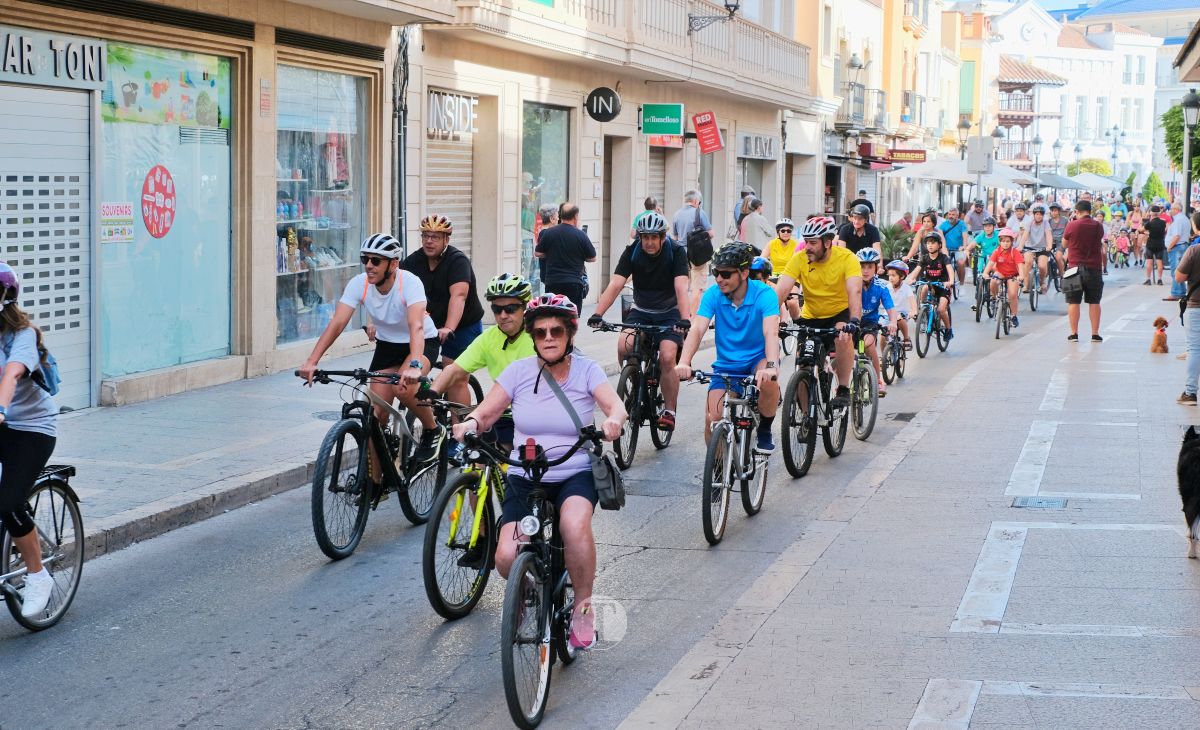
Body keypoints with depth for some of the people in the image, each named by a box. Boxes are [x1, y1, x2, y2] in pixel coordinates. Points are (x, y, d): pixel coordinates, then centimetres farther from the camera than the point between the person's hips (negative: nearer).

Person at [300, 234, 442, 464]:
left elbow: (416, 326, -43)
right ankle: (374, 480, 7)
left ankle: (432, 430, -5)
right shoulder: (359, 284, -18)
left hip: (421, 343, -4)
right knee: (377, 413, -6)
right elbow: (337, 323, -26)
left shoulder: (410, 283, -29)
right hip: (386, 345, 4)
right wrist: (312, 361, -38)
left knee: (402, 387, -33)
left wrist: (414, 365, -60)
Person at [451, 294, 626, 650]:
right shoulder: (520, 371, 1)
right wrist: (470, 423, -25)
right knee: (507, 558, -21)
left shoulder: (586, 370, -1)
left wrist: (613, 420, -40)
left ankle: (583, 607, -14)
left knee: (574, 524, -37)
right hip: (525, 478, 2)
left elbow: (616, 406, -16)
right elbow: (486, 412, -2)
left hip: (576, 476, -1)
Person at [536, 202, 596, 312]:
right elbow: (592, 258, 2)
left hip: (552, 282, 2)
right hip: (574, 284, -2)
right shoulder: (580, 235, -6)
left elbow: (538, 253, 8)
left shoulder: (548, 233, -1)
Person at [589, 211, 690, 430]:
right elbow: (615, 284, -20)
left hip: (669, 313, -2)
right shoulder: (632, 252, -12)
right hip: (641, 311, 2)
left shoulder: (676, 252, -17)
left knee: (667, 359, -22)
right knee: (624, 347, -24)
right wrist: (597, 314, -33)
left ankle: (669, 412, -6)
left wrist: (685, 318, -44)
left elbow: (681, 287, -28)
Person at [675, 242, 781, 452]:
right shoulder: (713, 294, -10)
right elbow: (697, 329, -21)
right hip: (725, 366, 2)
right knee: (712, 420, -15)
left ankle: (764, 432, -10)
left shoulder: (763, 294, -17)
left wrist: (771, 366, -50)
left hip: (757, 359, -2)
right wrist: (683, 363, -39)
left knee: (769, 380, -36)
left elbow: (771, 333, -31)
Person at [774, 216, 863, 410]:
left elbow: (855, 292, -33)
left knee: (843, 336, -35)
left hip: (840, 313, -3)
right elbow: (780, 291, -23)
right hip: (811, 316, 3)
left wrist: (854, 321, -50)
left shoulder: (846, 258, -21)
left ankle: (843, 390, -21)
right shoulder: (800, 259, -15)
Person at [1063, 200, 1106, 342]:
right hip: (1094, 268, 2)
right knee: (1094, 302, 8)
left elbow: (1064, 243, 5)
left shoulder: (1072, 225, -9)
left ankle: (1074, 333, 2)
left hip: (1075, 267, -2)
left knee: (1073, 302, 4)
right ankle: (1095, 334, 8)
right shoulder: (1098, 226, -1)